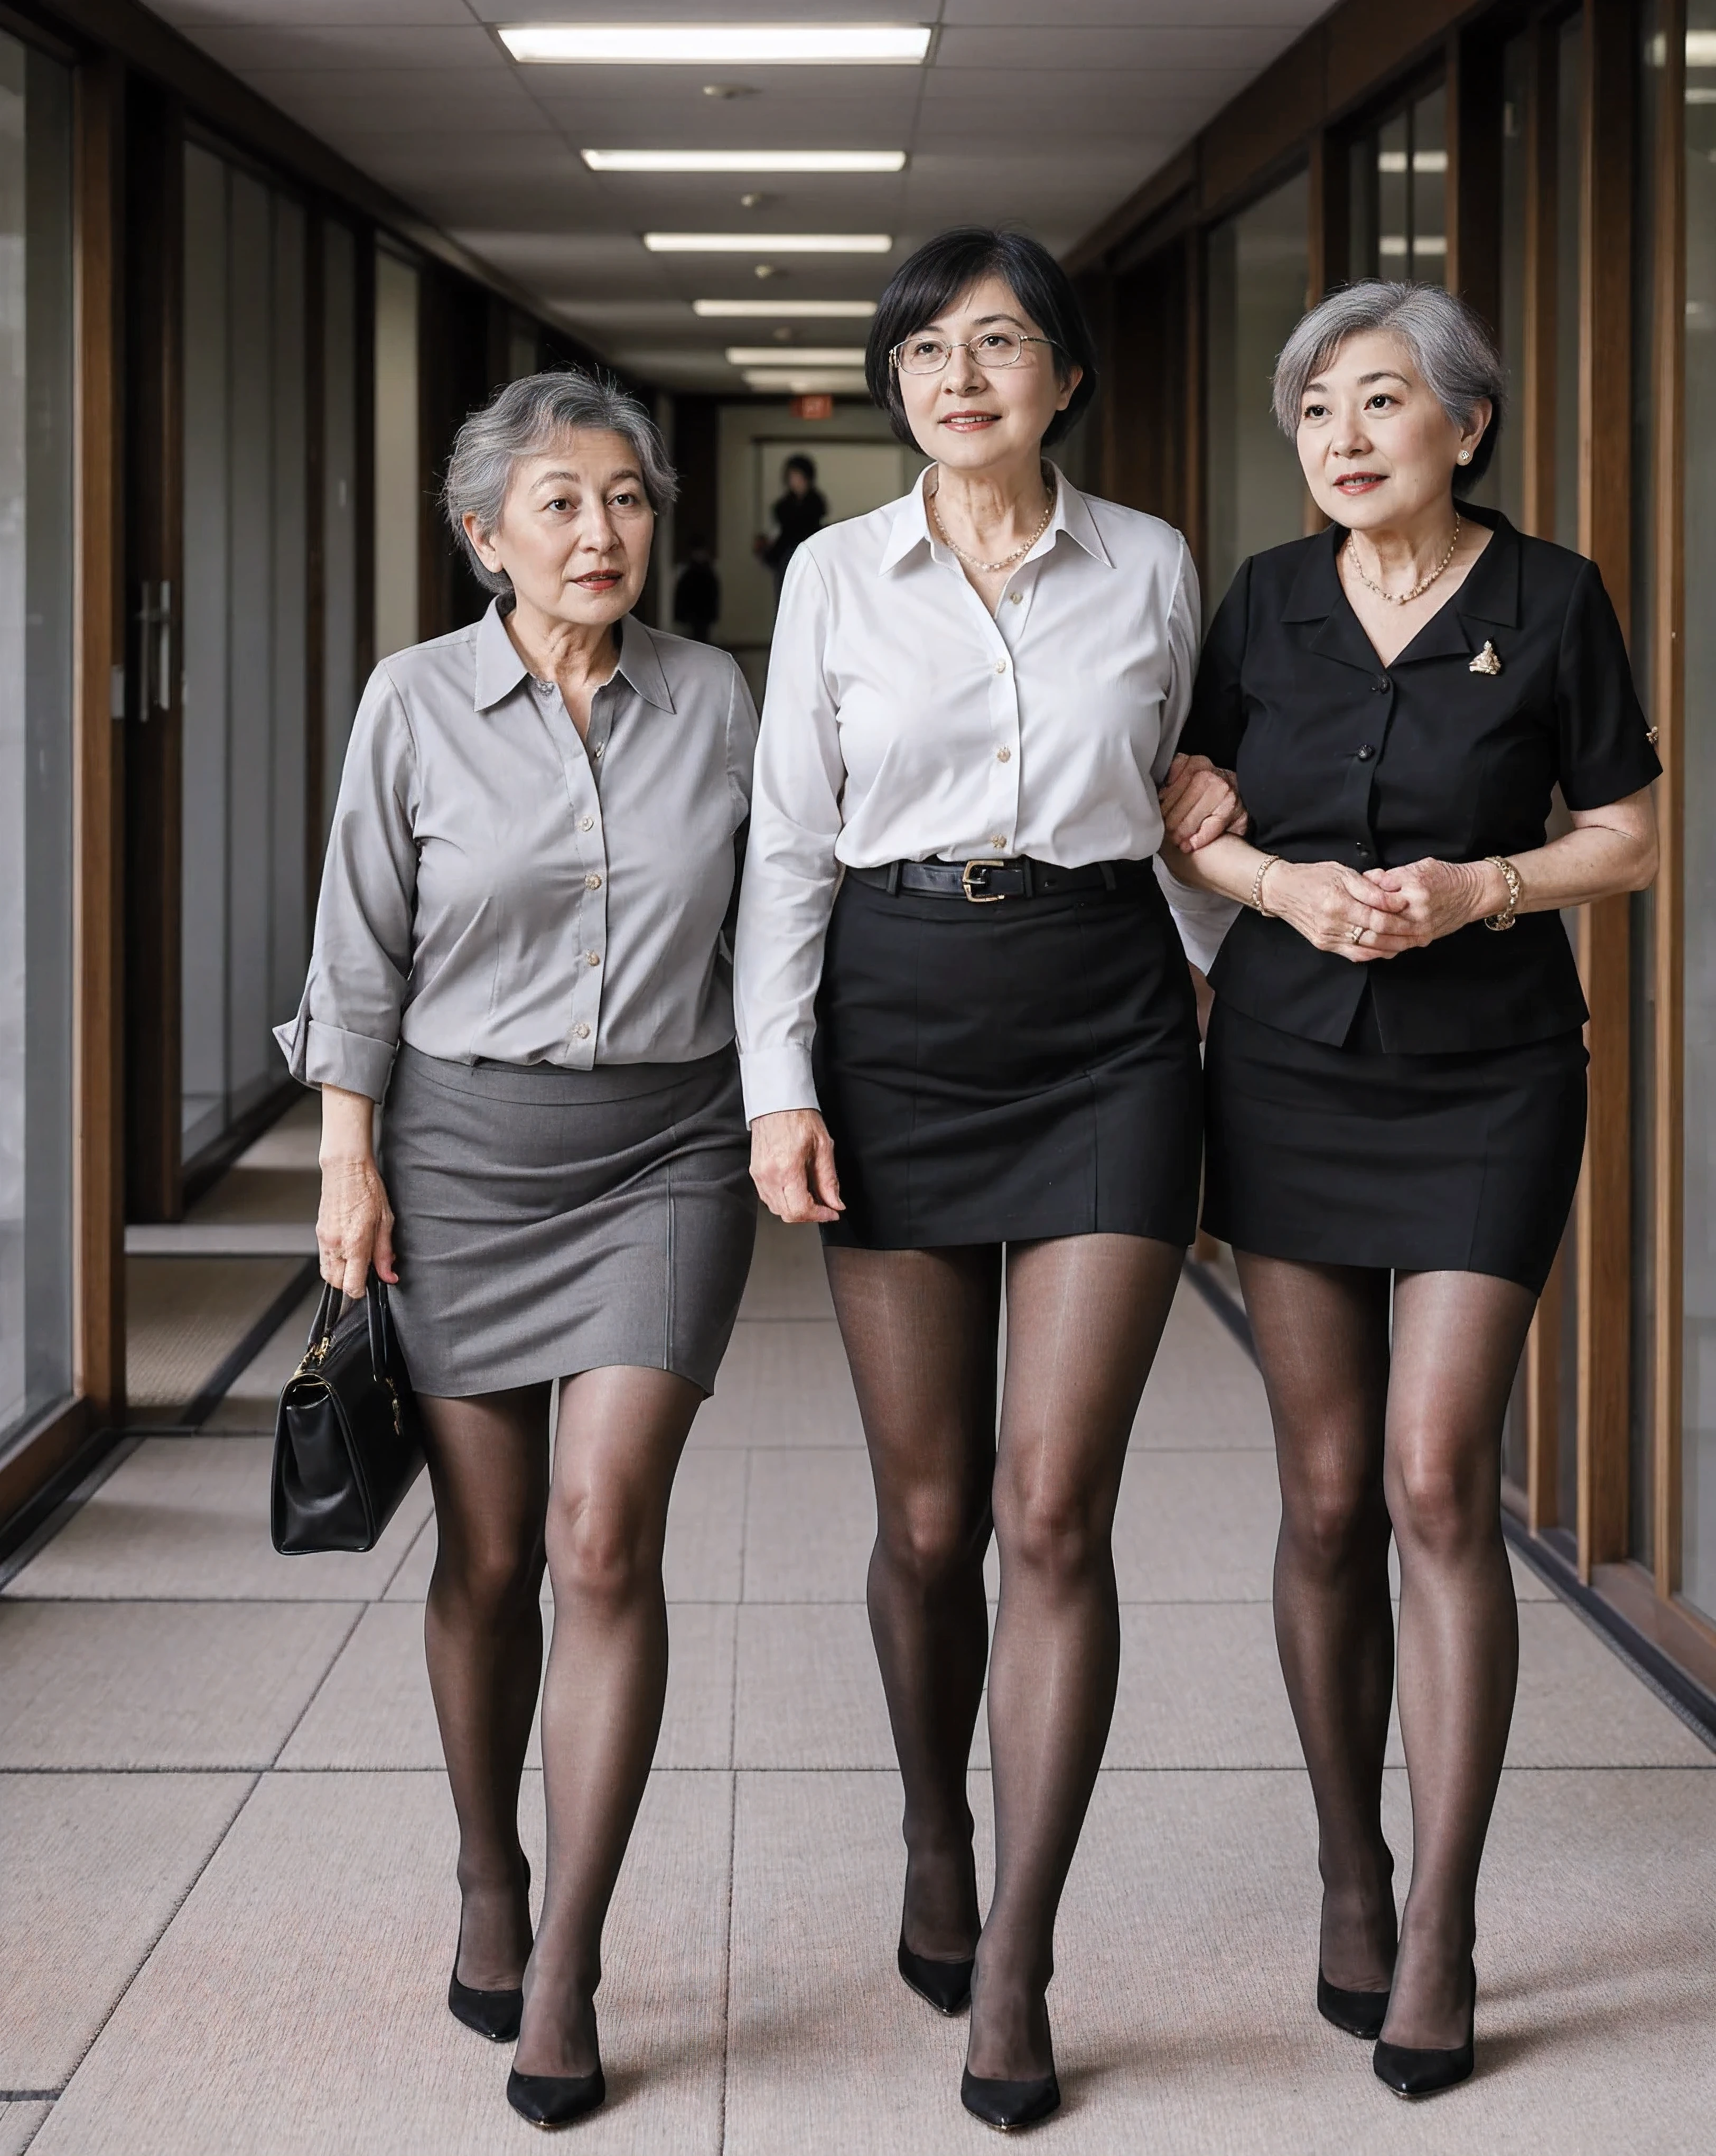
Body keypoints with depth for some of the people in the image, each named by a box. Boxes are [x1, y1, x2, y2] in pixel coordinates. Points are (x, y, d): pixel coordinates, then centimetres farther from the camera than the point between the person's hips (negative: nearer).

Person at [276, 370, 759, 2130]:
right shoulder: (416, 703, 0)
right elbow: (361, 952, 3)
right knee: (488, 1554, 6)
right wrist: (348, 1162, -2)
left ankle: (564, 1973, -4)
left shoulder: (712, 699, 5)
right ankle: (488, 1887, 29)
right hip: (461, 1140, 0)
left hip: (665, 1144, 0)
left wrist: (782, 1122, 10)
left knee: (605, 1538, -11)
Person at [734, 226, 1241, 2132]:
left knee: (1054, 1508, -8)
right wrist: (777, 1088, -5)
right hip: (897, 1037, 0)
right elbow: (787, 847, 3)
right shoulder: (837, 575, 4)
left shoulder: (1150, 569, 6)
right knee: (927, 1517, 6)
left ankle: (1013, 1968, -1)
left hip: (1103, 1034, 0)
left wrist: (1191, 812, 3)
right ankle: (936, 1854, 33)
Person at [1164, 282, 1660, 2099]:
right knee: (1326, 1497, 5)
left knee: (1437, 1485, -9)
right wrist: (1287, 888, -10)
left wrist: (1481, 888, -15)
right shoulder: (1269, 602, 5)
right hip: (1289, 1064, 3)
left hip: (1486, 1076, -2)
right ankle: (1349, 1878, 19)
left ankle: (1439, 1931, -2)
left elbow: (1629, 839, 2)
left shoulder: (1548, 602, -2)